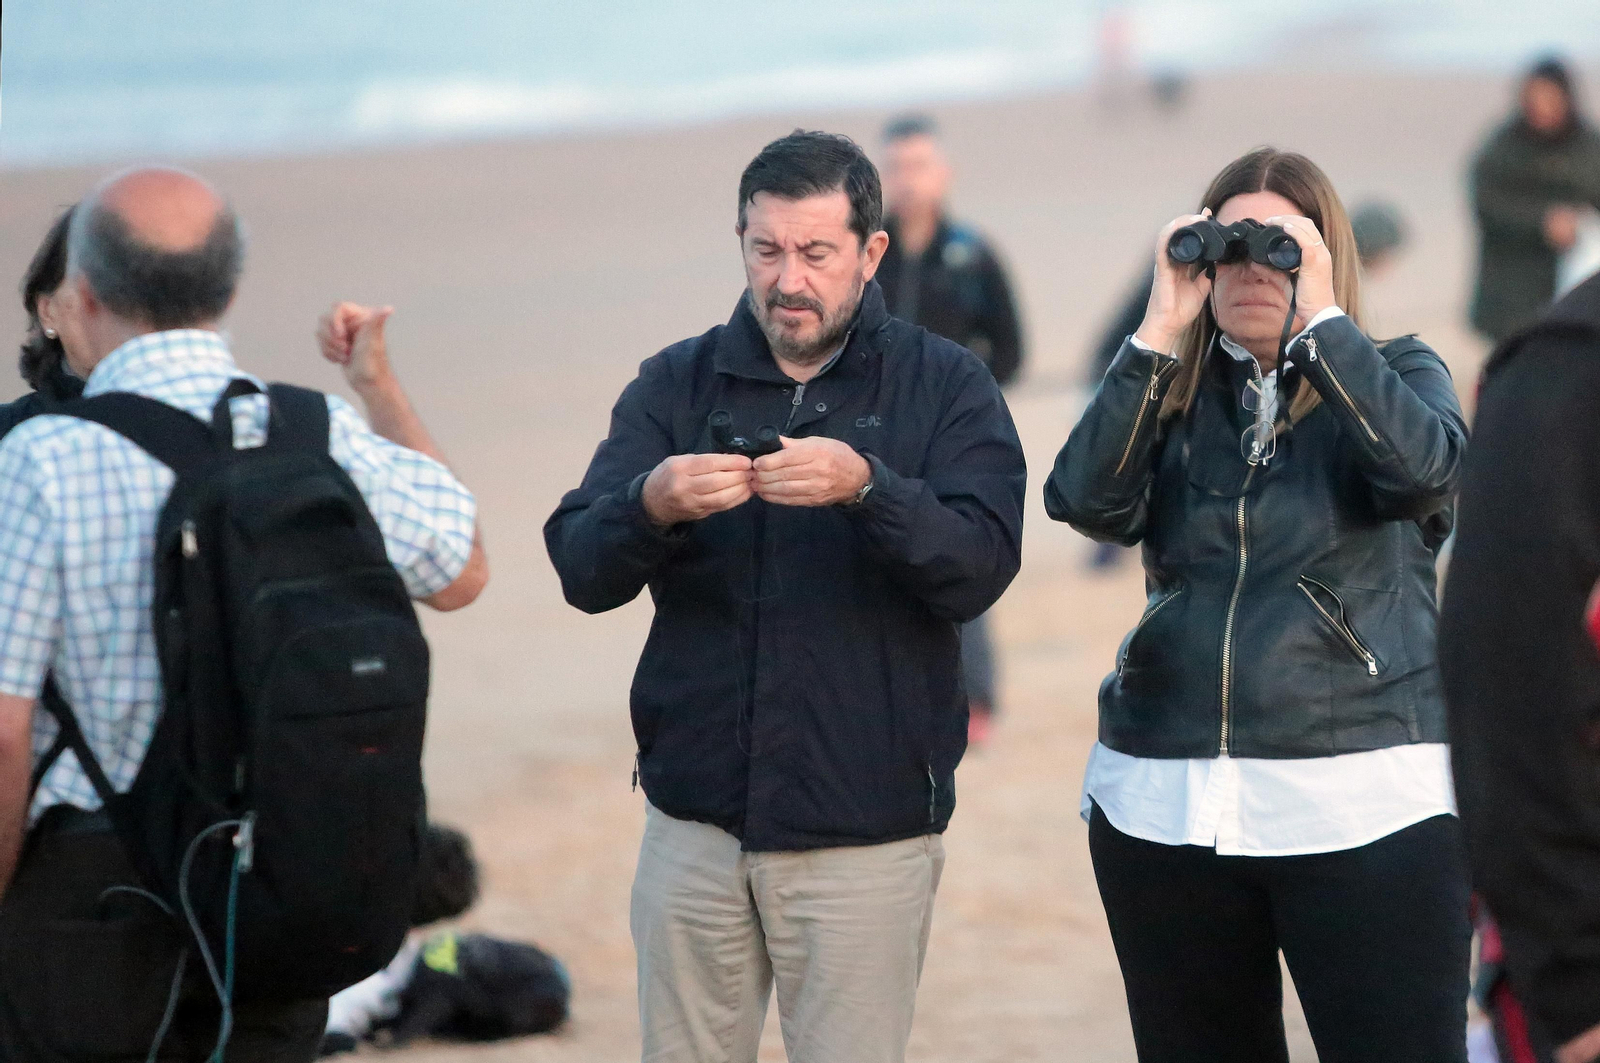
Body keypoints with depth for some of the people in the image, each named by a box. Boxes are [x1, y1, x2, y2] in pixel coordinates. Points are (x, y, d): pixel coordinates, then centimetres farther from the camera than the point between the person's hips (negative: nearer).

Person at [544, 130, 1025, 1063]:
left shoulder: (947, 388, 1)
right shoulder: (677, 384, 6)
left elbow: (982, 568, -13)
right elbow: (583, 572, -4)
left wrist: (866, 488, -30)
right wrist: (651, 505, -25)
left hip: (866, 835, -2)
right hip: (695, 822, 2)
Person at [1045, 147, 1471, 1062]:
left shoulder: (1396, 375, 7)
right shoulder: (1170, 394, 12)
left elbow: (1429, 466, -15)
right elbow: (1089, 502, -6)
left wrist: (1322, 315, -14)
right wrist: (1162, 330, -8)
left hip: (1364, 803, -3)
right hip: (1166, 805, 3)